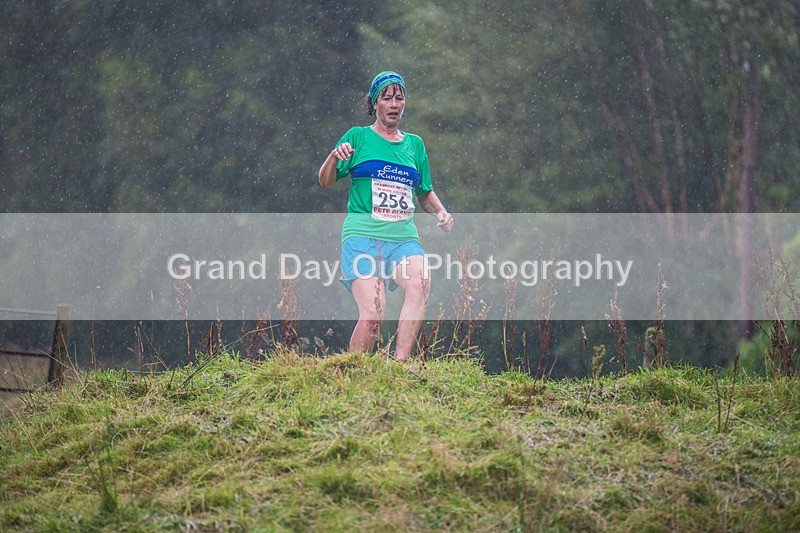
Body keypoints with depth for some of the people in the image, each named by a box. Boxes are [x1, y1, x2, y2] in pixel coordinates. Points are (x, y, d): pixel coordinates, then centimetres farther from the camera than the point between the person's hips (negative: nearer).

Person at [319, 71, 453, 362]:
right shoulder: (358, 137, 9)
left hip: (404, 237, 3)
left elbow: (425, 193, 30)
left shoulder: (414, 144, 20)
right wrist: (334, 157, -16)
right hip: (363, 236, -3)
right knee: (373, 312, -21)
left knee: (420, 284, -30)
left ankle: (399, 365, -33)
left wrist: (440, 211, 9)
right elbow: (325, 181, 5)